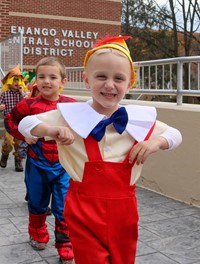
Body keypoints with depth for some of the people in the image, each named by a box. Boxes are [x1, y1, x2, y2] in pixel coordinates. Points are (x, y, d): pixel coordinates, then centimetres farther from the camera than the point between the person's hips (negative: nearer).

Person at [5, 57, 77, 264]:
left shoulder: (72, 105, -6)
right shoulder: (29, 105, -8)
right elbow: (10, 120, 6)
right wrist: (23, 134, -9)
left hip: (63, 164, 0)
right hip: (37, 164, 1)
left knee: (63, 208, 2)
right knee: (37, 203, 19)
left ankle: (65, 247, 18)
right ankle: (37, 235, 45)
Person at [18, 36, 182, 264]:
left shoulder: (139, 120, -3)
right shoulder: (70, 115, -8)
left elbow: (175, 134, 10)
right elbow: (25, 124, -1)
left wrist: (157, 142, -12)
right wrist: (51, 130, -22)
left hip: (123, 209, 3)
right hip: (83, 209, -2)